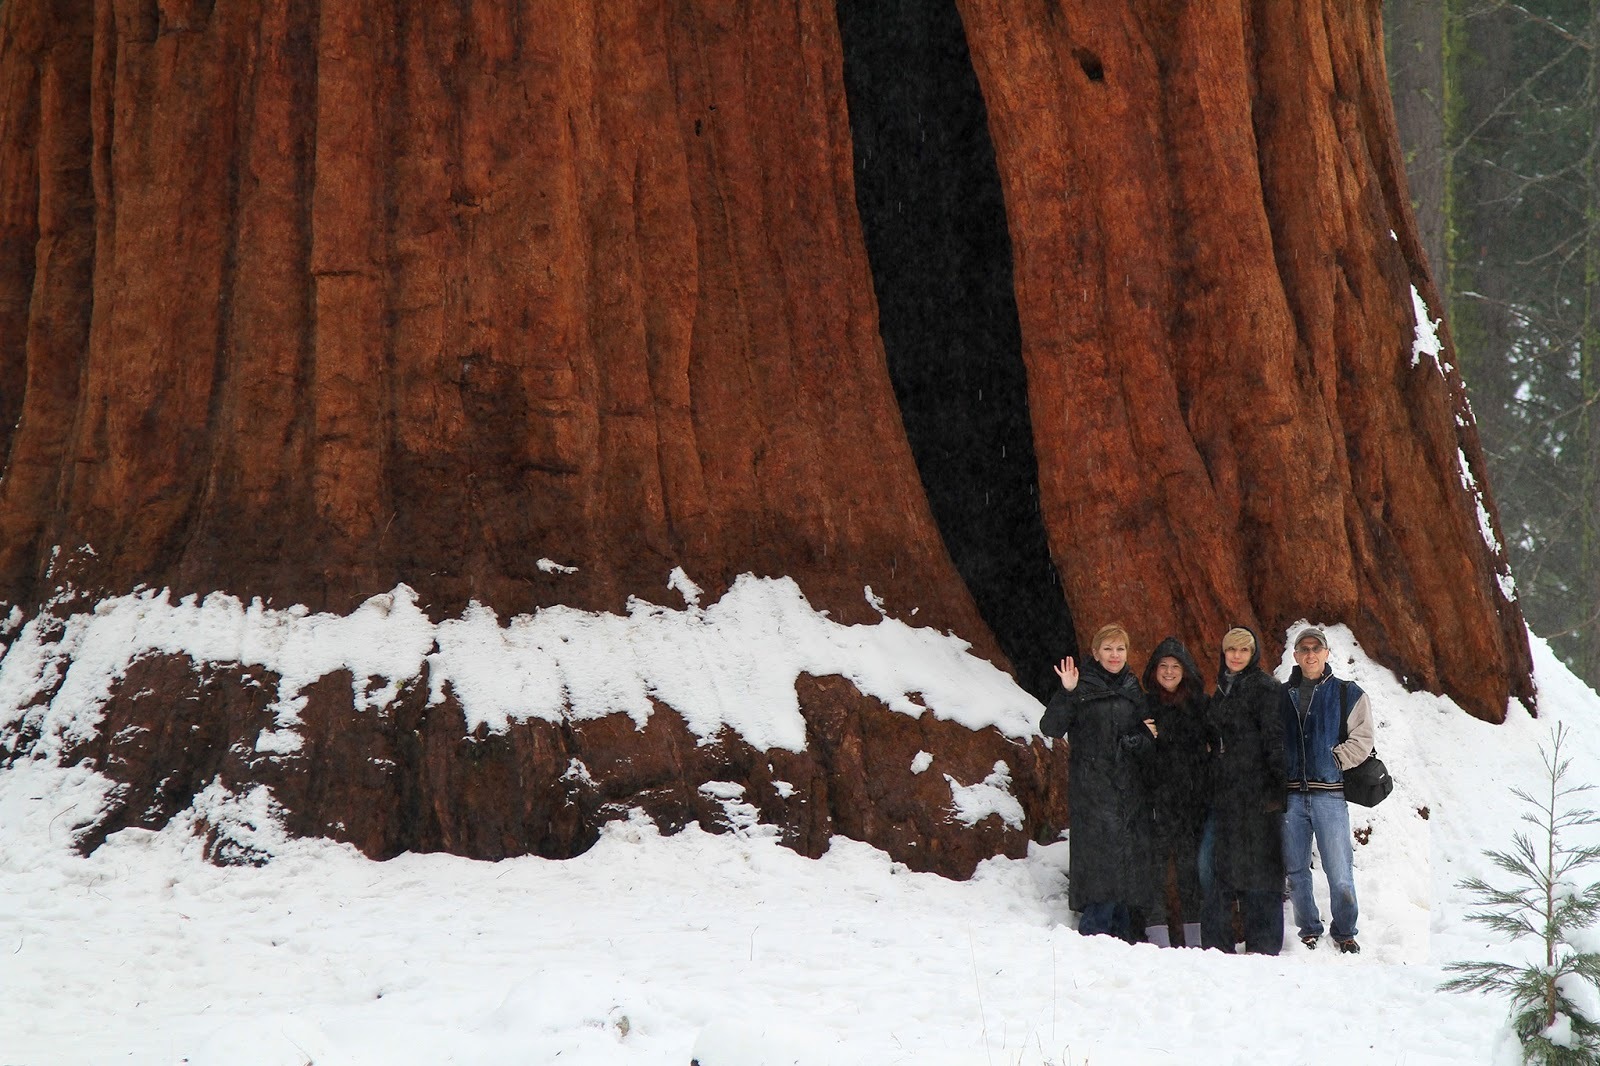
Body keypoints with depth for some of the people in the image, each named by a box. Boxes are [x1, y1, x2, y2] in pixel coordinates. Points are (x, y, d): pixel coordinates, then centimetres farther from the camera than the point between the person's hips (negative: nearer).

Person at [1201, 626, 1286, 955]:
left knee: (1258, 864, -5)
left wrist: (1276, 786, -19)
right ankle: (1217, 941, 11)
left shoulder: (1264, 686, -6)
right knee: (1221, 864, 7)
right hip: (1224, 789, 8)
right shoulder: (1221, 688, 17)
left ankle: (1263, 944, -2)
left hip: (1257, 790, -8)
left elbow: (1275, 738, -12)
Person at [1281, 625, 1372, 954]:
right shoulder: (1280, 696, 11)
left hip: (1329, 794, -3)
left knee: (1340, 875, -4)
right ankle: (1309, 930, 21)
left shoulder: (1348, 694, 4)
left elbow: (1361, 741, 0)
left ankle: (1344, 932, 12)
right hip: (1290, 795, 3)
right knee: (1296, 872, 8)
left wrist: (1329, 762, -7)